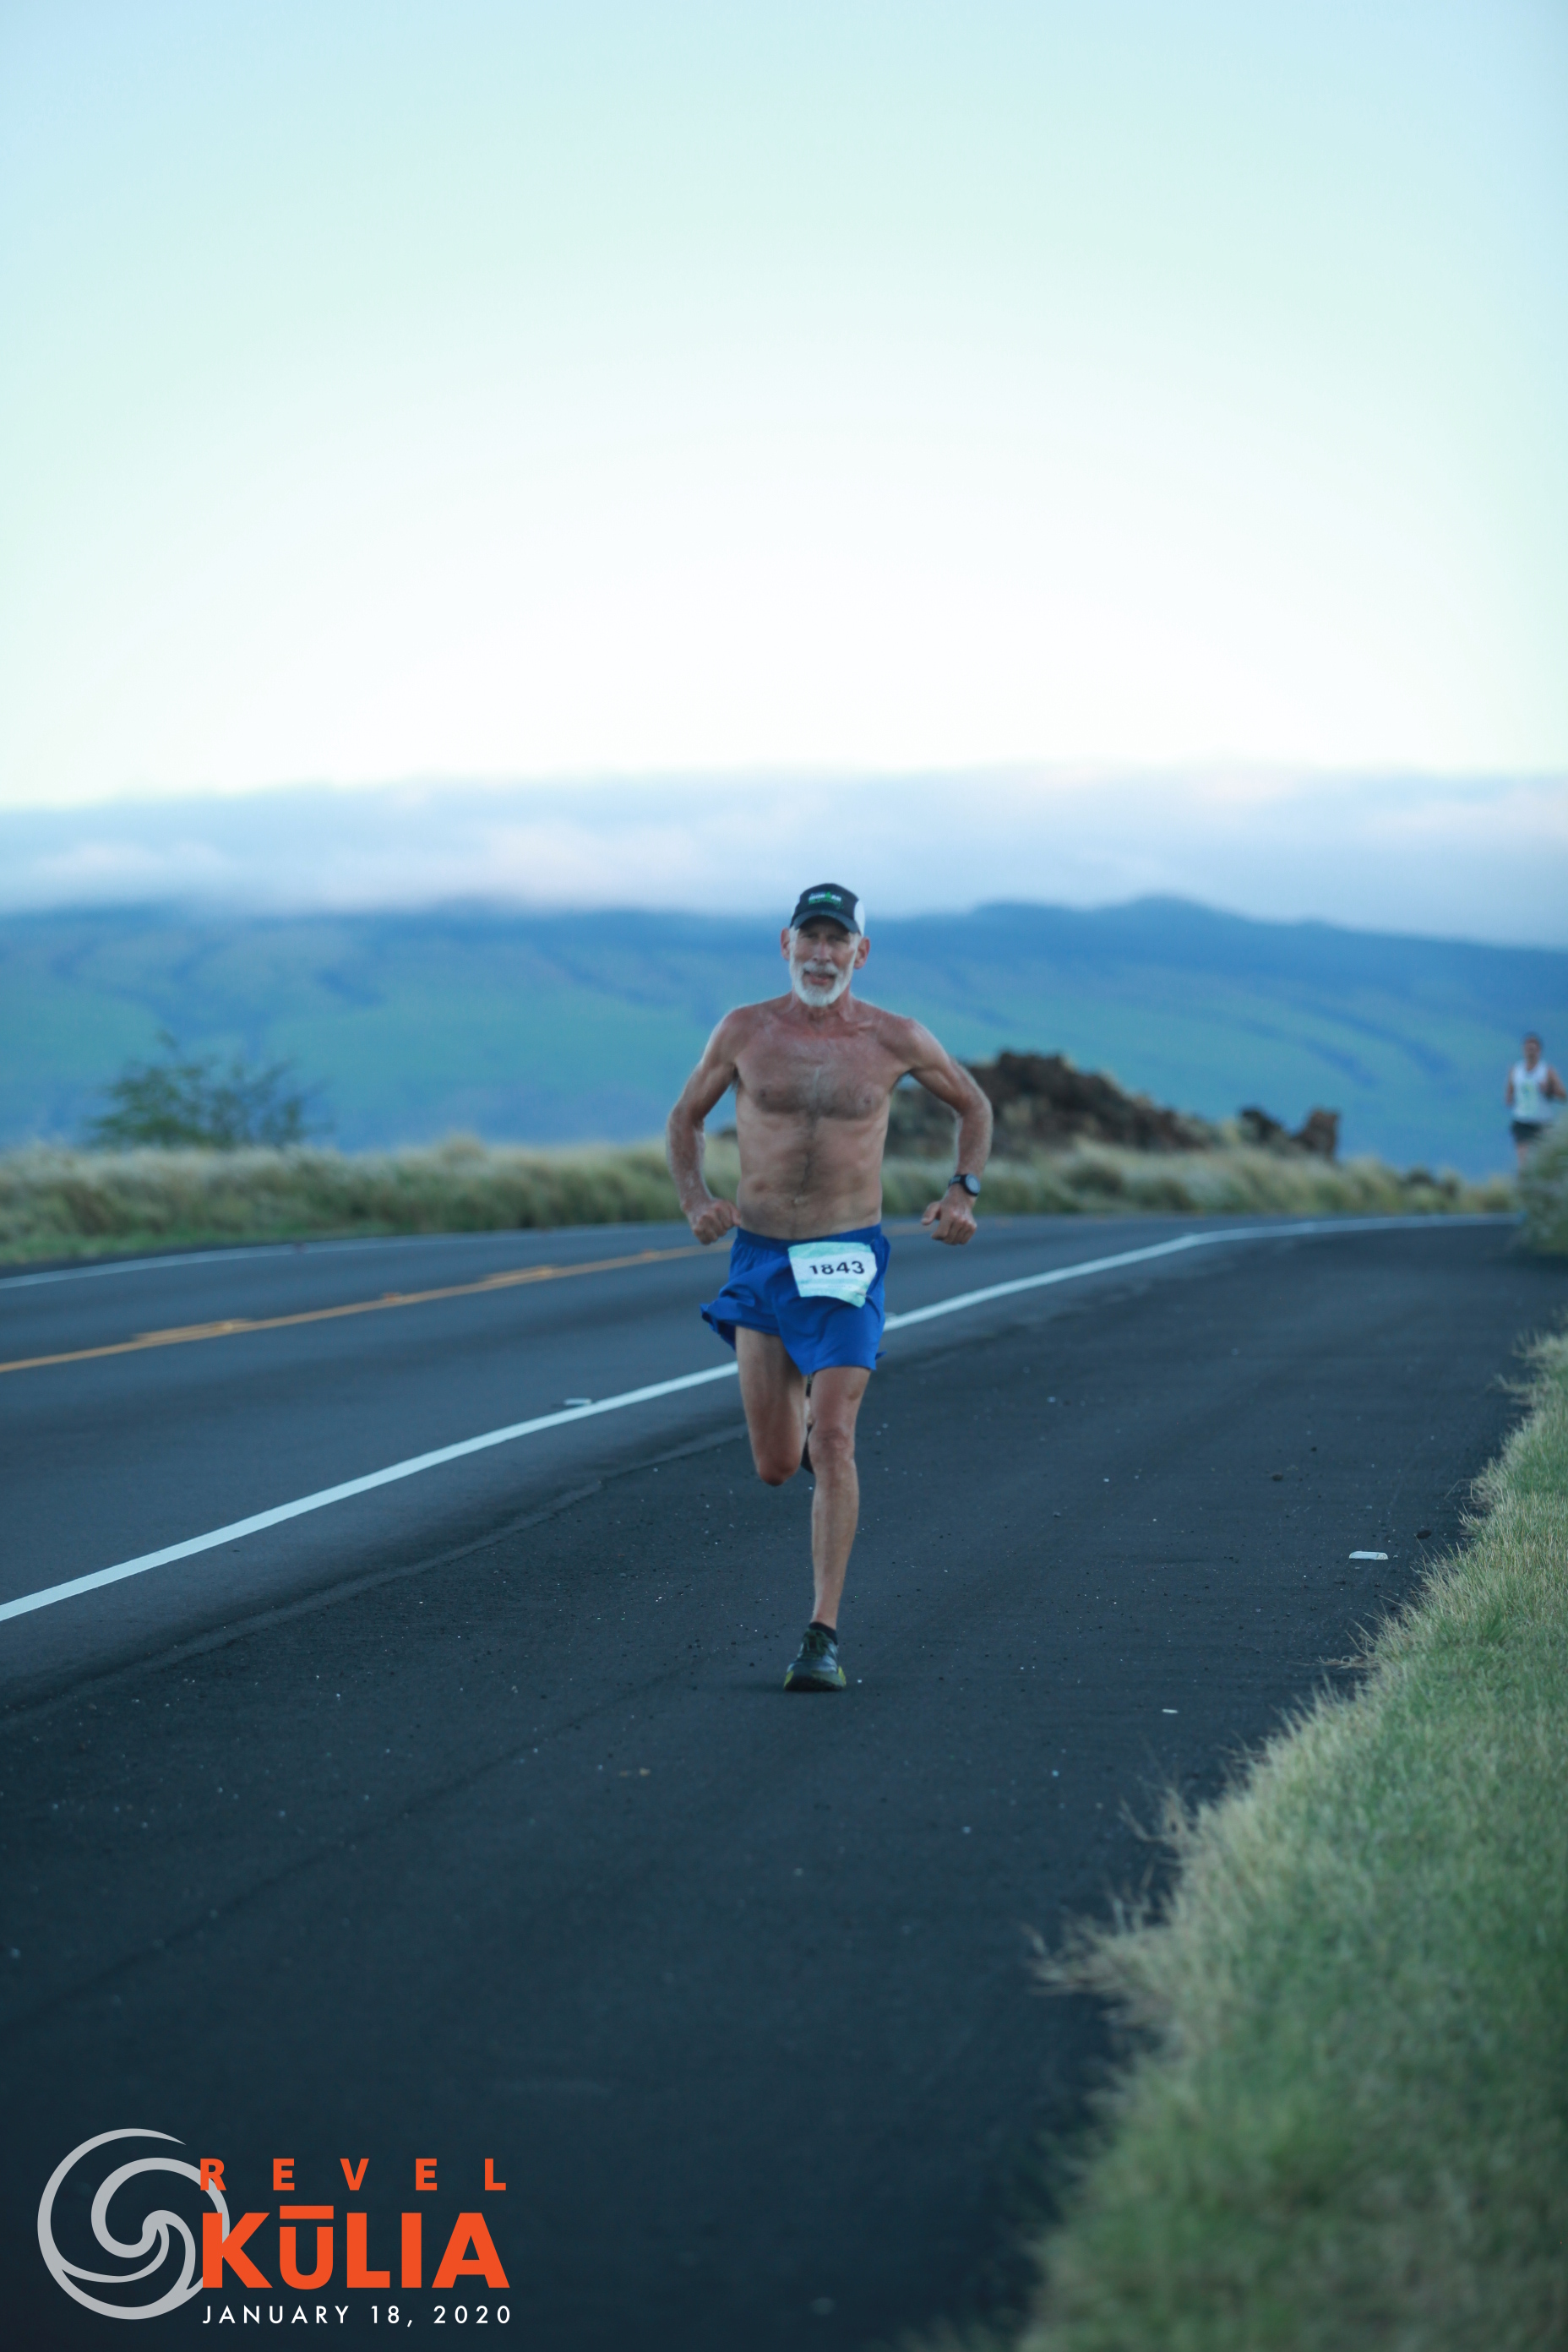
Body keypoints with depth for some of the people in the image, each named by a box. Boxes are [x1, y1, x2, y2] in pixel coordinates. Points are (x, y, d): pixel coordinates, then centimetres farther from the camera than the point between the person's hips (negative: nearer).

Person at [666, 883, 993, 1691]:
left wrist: (964, 1190, -1)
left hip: (848, 1260, -2)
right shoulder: (745, 1031, 0)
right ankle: (803, 1413, 43)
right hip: (760, 1259, 2)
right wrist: (695, 1202, -4)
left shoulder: (895, 1040, -2)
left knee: (833, 1445, -14)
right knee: (775, 1467, 4)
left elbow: (973, 1105, 15)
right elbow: (686, 1117, 13)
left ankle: (824, 1637, -11)